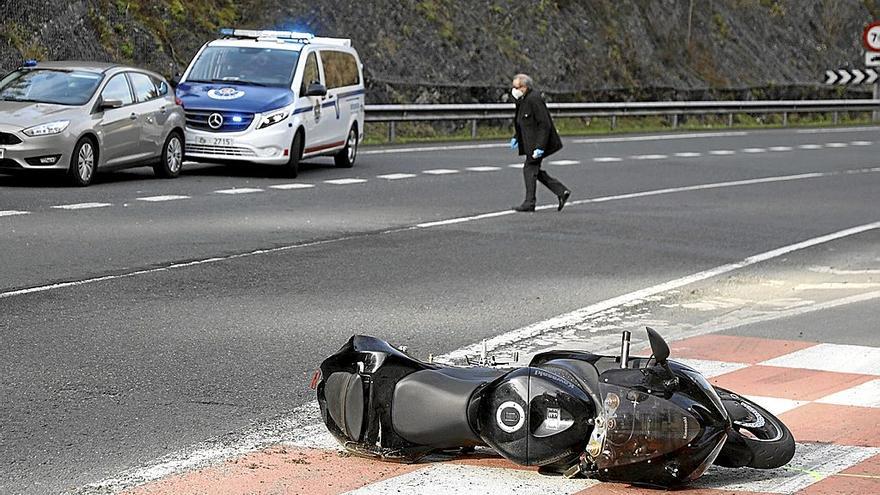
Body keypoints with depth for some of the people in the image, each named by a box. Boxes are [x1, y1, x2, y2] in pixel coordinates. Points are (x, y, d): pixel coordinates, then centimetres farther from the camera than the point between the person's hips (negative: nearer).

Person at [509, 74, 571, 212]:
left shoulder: (534, 99, -20)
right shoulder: (522, 100, 11)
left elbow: (544, 124, -22)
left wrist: (540, 147, -26)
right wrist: (516, 138, 12)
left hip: (537, 142, -10)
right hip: (530, 142, 10)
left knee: (530, 168, -7)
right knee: (534, 170, 11)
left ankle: (529, 203, 0)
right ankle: (561, 191, 15)